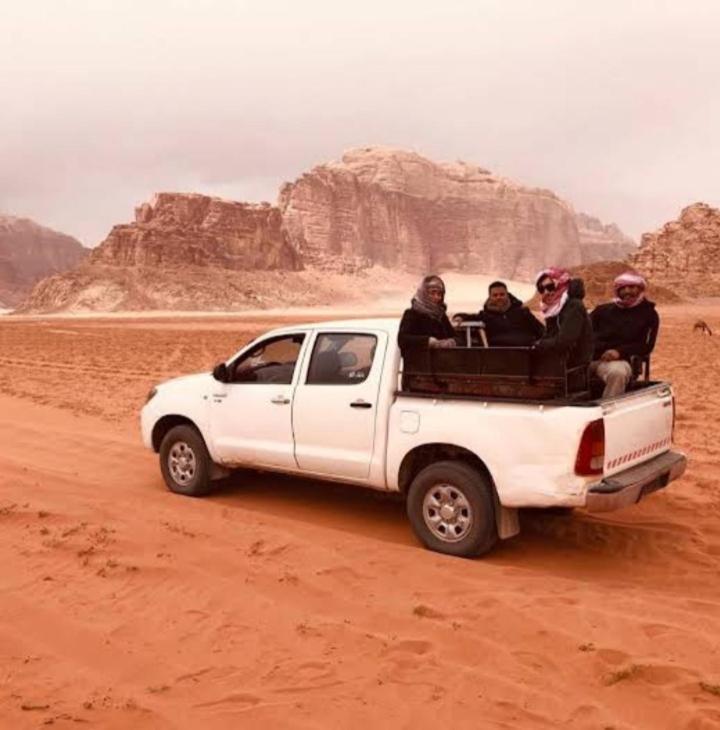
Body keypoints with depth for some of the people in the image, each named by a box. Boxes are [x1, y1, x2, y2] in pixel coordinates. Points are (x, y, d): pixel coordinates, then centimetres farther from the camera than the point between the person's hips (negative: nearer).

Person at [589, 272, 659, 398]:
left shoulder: (648, 313, 15)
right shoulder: (603, 310, 23)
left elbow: (646, 346, 4)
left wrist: (620, 351, -13)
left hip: (618, 361, -3)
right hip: (588, 358, 3)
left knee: (618, 372, -40)